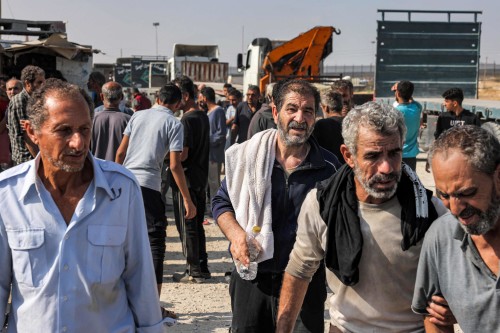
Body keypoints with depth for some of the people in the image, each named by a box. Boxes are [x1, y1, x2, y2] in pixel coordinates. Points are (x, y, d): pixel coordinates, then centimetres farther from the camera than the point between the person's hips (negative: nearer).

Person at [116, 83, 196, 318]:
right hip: (148, 185, -5)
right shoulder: (174, 124, 1)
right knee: (155, 240, 0)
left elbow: (120, 152, 13)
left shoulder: (138, 115, 14)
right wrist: (187, 199, -3)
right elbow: (174, 165, -6)